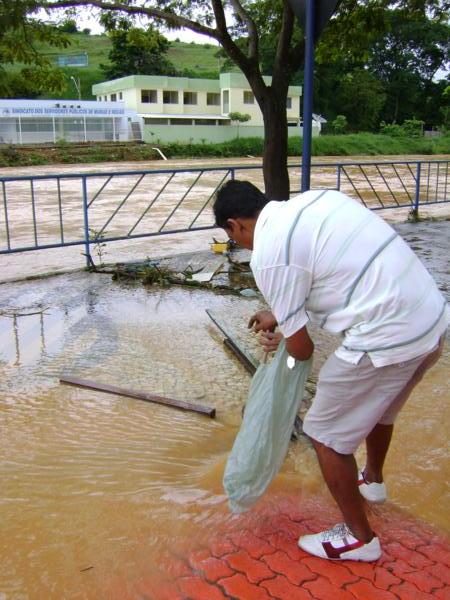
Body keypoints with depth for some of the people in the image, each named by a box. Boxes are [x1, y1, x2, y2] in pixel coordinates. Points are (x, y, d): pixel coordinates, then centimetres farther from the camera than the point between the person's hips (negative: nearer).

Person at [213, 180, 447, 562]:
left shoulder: (268, 254, -13)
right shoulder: (315, 199, 11)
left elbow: (301, 349, -5)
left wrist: (282, 339, 18)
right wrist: (280, 316, 32)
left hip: (388, 340, -9)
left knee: (327, 434, 12)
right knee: (378, 404, 34)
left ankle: (359, 538, 30)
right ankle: (373, 480, 60)